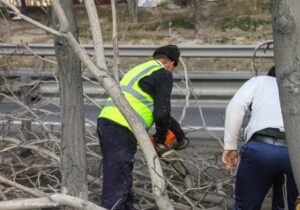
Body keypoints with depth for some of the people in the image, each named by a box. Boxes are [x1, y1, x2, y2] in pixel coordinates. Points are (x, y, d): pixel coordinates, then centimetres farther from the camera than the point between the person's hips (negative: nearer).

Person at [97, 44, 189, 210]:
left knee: (123, 180, 19)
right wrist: (161, 137, 11)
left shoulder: (140, 69, 29)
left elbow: (153, 108, 33)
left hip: (106, 122, 9)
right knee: (116, 188, -9)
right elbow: (161, 113, -9)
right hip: (120, 130, -9)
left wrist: (180, 134, 36)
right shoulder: (164, 74, 2)